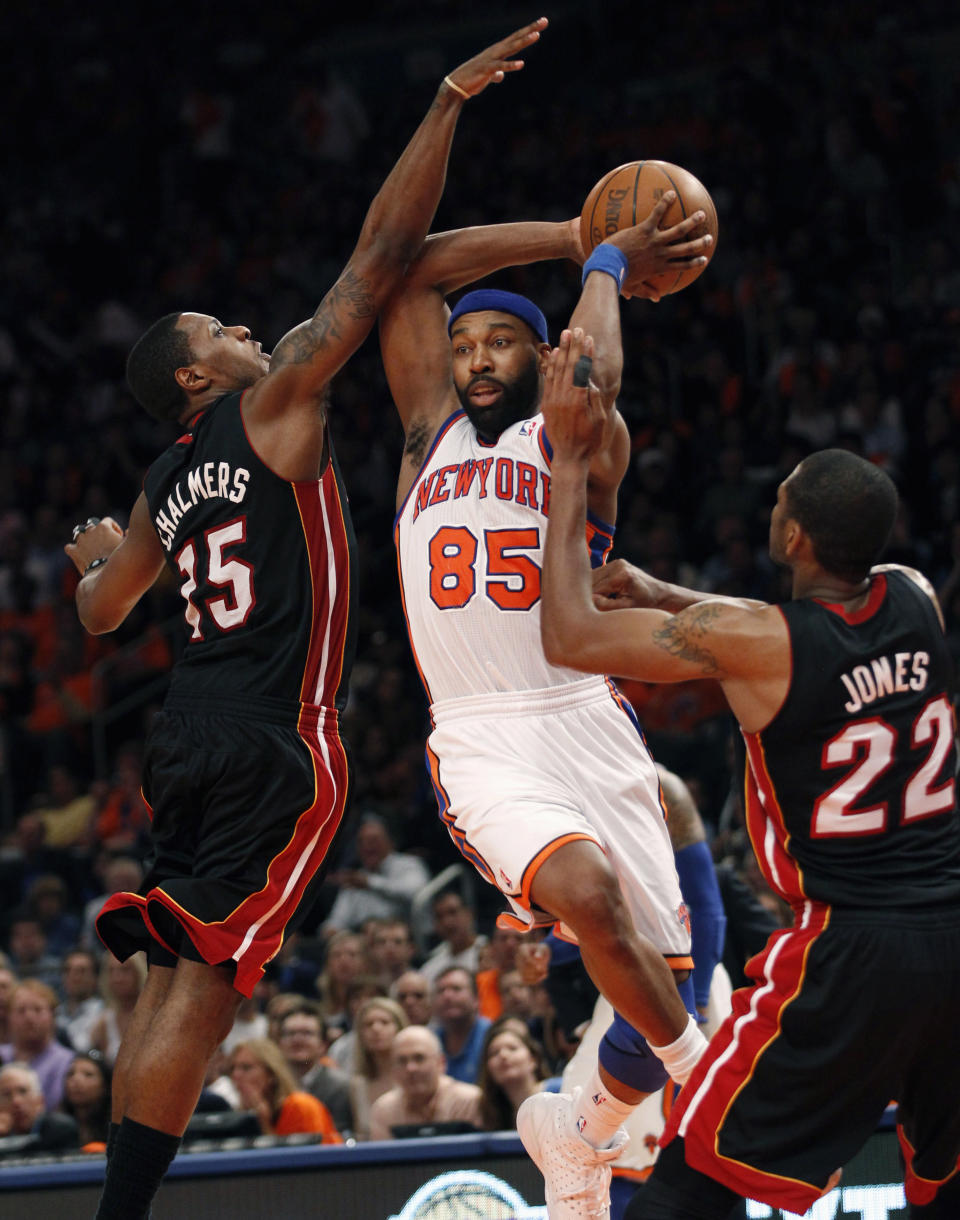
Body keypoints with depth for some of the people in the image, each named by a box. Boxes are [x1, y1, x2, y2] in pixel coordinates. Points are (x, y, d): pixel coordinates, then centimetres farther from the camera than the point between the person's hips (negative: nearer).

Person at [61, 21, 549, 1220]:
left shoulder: (163, 487, 17)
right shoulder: (272, 404, -2)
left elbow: (98, 613, 33)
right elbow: (381, 254, -7)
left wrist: (95, 555, 56)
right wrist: (448, 103, -6)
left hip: (188, 737, 8)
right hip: (275, 740, -8)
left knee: (172, 980, 12)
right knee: (202, 980, -11)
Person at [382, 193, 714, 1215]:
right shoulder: (431, 431, 15)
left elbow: (594, 380, -18)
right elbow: (413, 272, 9)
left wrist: (606, 266, -1)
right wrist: (579, 239, 9)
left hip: (590, 728, 0)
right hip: (480, 743, 0)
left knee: (659, 983, -1)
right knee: (583, 886, -33)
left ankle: (579, 1131, 30)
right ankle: (700, 1073, -11)